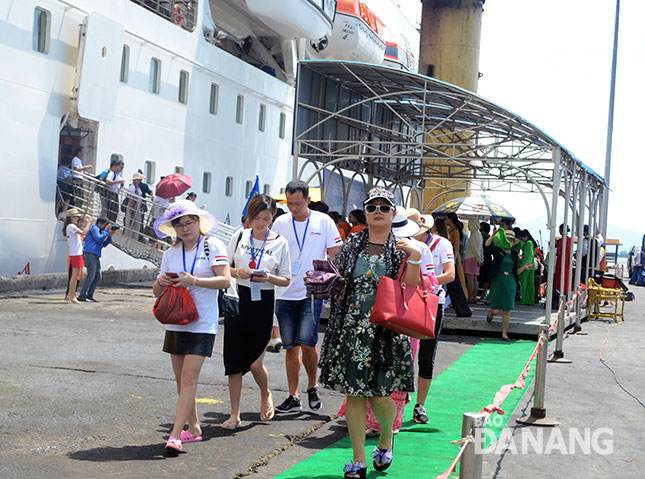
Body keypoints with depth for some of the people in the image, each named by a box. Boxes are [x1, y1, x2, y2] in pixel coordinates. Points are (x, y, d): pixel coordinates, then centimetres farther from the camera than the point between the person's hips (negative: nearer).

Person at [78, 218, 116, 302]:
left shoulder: (98, 230, 24)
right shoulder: (94, 228, -5)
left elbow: (104, 244, 20)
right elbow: (99, 240, -16)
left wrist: (110, 235, 10)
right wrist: (106, 230, -8)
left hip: (95, 257, 10)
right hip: (90, 255, -10)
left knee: (98, 277, 6)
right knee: (90, 276, -14)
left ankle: (89, 295, 10)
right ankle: (81, 296, -12)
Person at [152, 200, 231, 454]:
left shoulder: (212, 245, -3)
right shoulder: (170, 254, 11)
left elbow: (225, 280, -13)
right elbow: (157, 291, 13)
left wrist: (195, 281, -24)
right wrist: (161, 282, -10)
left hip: (202, 323, -6)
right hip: (176, 321, 6)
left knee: (189, 377, -12)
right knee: (181, 379, 9)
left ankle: (175, 435, -14)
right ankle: (193, 427, 23)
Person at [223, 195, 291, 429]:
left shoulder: (280, 243, 1)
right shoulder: (239, 237, 4)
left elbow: (286, 280, 3)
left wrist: (268, 277, -16)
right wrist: (237, 272, -10)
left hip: (263, 302, -2)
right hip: (238, 299, 2)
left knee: (255, 363, -4)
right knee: (234, 360, 2)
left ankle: (265, 394, 29)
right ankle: (235, 414, 12)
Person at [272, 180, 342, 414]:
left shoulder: (324, 222, 1)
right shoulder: (280, 223, 7)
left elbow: (336, 256, 3)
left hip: (313, 292, -3)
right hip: (285, 294, 3)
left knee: (306, 342, -13)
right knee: (290, 346, 6)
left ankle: (312, 387, 11)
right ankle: (293, 397, 13)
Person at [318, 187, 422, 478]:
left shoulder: (401, 248, 4)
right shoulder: (352, 244, 10)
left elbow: (410, 288, -7)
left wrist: (415, 257, -19)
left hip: (385, 331, -2)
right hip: (351, 329, 2)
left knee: (380, 395, -4)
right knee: (354, 394, 4)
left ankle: (386, 438, 29)